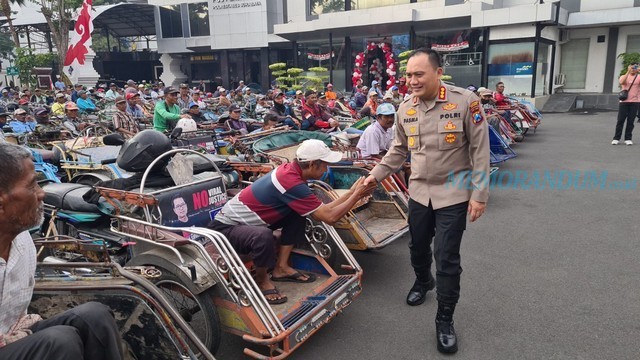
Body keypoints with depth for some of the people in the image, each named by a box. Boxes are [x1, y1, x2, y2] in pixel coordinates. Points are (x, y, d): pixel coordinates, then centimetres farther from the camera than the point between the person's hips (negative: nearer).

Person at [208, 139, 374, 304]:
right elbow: (330, 217, -26)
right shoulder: (291, 182, -29)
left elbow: (323, 209, 4)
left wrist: (352, 192, 3)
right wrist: (356, 196, -14)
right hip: (226, 227, -9)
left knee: (298, 213, 3)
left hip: (243, 219, 9)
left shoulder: (290, 170, -2)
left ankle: (281, 267, 7)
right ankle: (262, 280, -8)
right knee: (264, 236, -38)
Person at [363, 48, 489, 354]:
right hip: (419, 191, 5)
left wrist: (479, 194, -13)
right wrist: (376, 174, 4)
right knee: (418, 247, 20)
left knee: (447, 258, 0)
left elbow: (480, 150, -12)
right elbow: (398, 150, 12)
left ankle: (444, 320, 17)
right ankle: (423, 281, 52)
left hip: (454, 194, -4)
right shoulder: (405, 108, -1)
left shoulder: (465, 101, -15)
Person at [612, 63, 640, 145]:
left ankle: (628, 139, 7)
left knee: (630, 121, 1)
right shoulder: (624, 76, 7)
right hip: (624, 101, 0)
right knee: (620, 120, -1)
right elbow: (622, 82, -15)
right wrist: (628, 72, -20)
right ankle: (616, 138, 3)